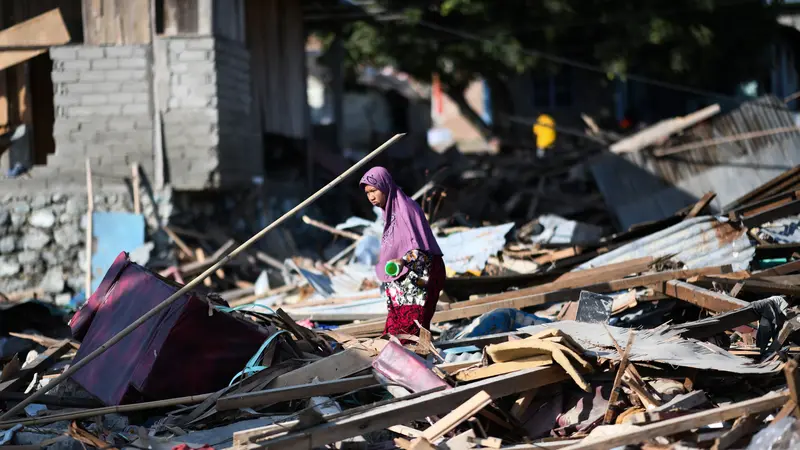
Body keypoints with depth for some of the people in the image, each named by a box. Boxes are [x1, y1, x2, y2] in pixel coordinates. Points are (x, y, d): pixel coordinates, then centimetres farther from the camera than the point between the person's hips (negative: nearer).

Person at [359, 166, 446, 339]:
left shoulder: (406, 208, -14)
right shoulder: (389, 211, 12)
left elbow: (420, 247, -22)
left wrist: (403, 261, -38)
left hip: (416, 283, -9)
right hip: (401, 284, 9)